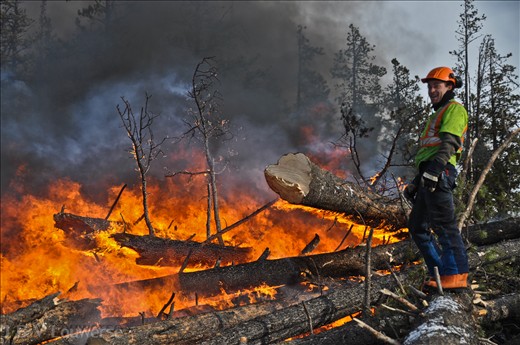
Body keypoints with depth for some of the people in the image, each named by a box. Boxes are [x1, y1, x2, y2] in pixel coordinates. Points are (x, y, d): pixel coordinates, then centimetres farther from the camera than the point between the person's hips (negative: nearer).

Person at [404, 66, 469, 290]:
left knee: (443, 223, -17)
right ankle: (441, 272, 8)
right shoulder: (437, 116, 32)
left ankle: (457, 274, -19)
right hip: (428, 176, 10)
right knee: (417, 226, 9)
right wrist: (415, 183, 27)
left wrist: (433, 170, -27)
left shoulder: (454, 109, 2)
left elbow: (449, 143, -14)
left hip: (440, 173, -10)